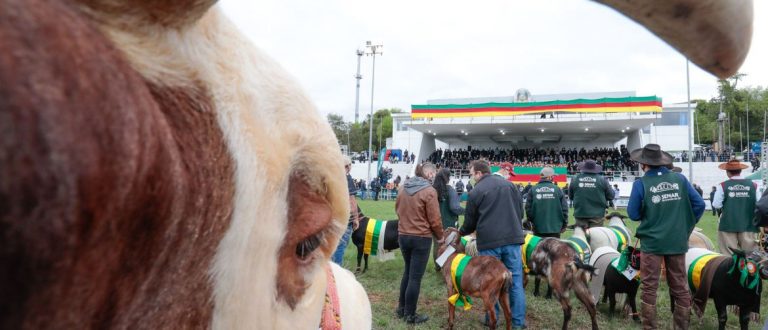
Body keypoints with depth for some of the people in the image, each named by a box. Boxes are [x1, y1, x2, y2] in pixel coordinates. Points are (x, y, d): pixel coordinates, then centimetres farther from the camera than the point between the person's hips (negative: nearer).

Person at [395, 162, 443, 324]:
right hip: (421, 238, -6)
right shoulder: (429, 191, -15)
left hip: (403, 235, 7)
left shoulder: (403, 187, 4)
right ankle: (410, 315, 12)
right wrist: (440, 236, 3)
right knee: (415, 276, 3)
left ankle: (401, 308, 29)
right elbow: (434, 219, -13)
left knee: (408, 271, 21)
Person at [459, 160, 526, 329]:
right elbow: (520, 210, 16)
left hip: (489, 241, -3)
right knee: (515, 281, 6)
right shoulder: (509, 185, 10)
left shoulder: (476, 191, -2)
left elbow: (470, 222, 5)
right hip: (512, 239, 3)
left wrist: (461, 232, 26)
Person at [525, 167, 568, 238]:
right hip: (555, 229, -1)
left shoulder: (533, 189, -3)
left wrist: (531, 221, 14)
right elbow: (564, 208, -3)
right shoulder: (557, 189, -5)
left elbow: (528, 208, -2)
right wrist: (564, 225, 9)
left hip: (538, 228, 1)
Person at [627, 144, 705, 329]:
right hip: (678, 242, 3)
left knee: (649, 288, 7)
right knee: (680, 287, 14)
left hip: (652, 242, -3)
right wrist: (686, 226, 13)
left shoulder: (641, 184, -11)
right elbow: (699, 204, 2)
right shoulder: (680, 179, -1)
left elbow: (633, 214, -5)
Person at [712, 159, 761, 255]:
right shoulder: (753, 185, -3)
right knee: (749, 253, 10)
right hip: (747, 224, 2)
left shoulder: (723, 186, -10)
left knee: (729, 253, 5)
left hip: (728, 224, -2)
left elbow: (716, 204, -9)